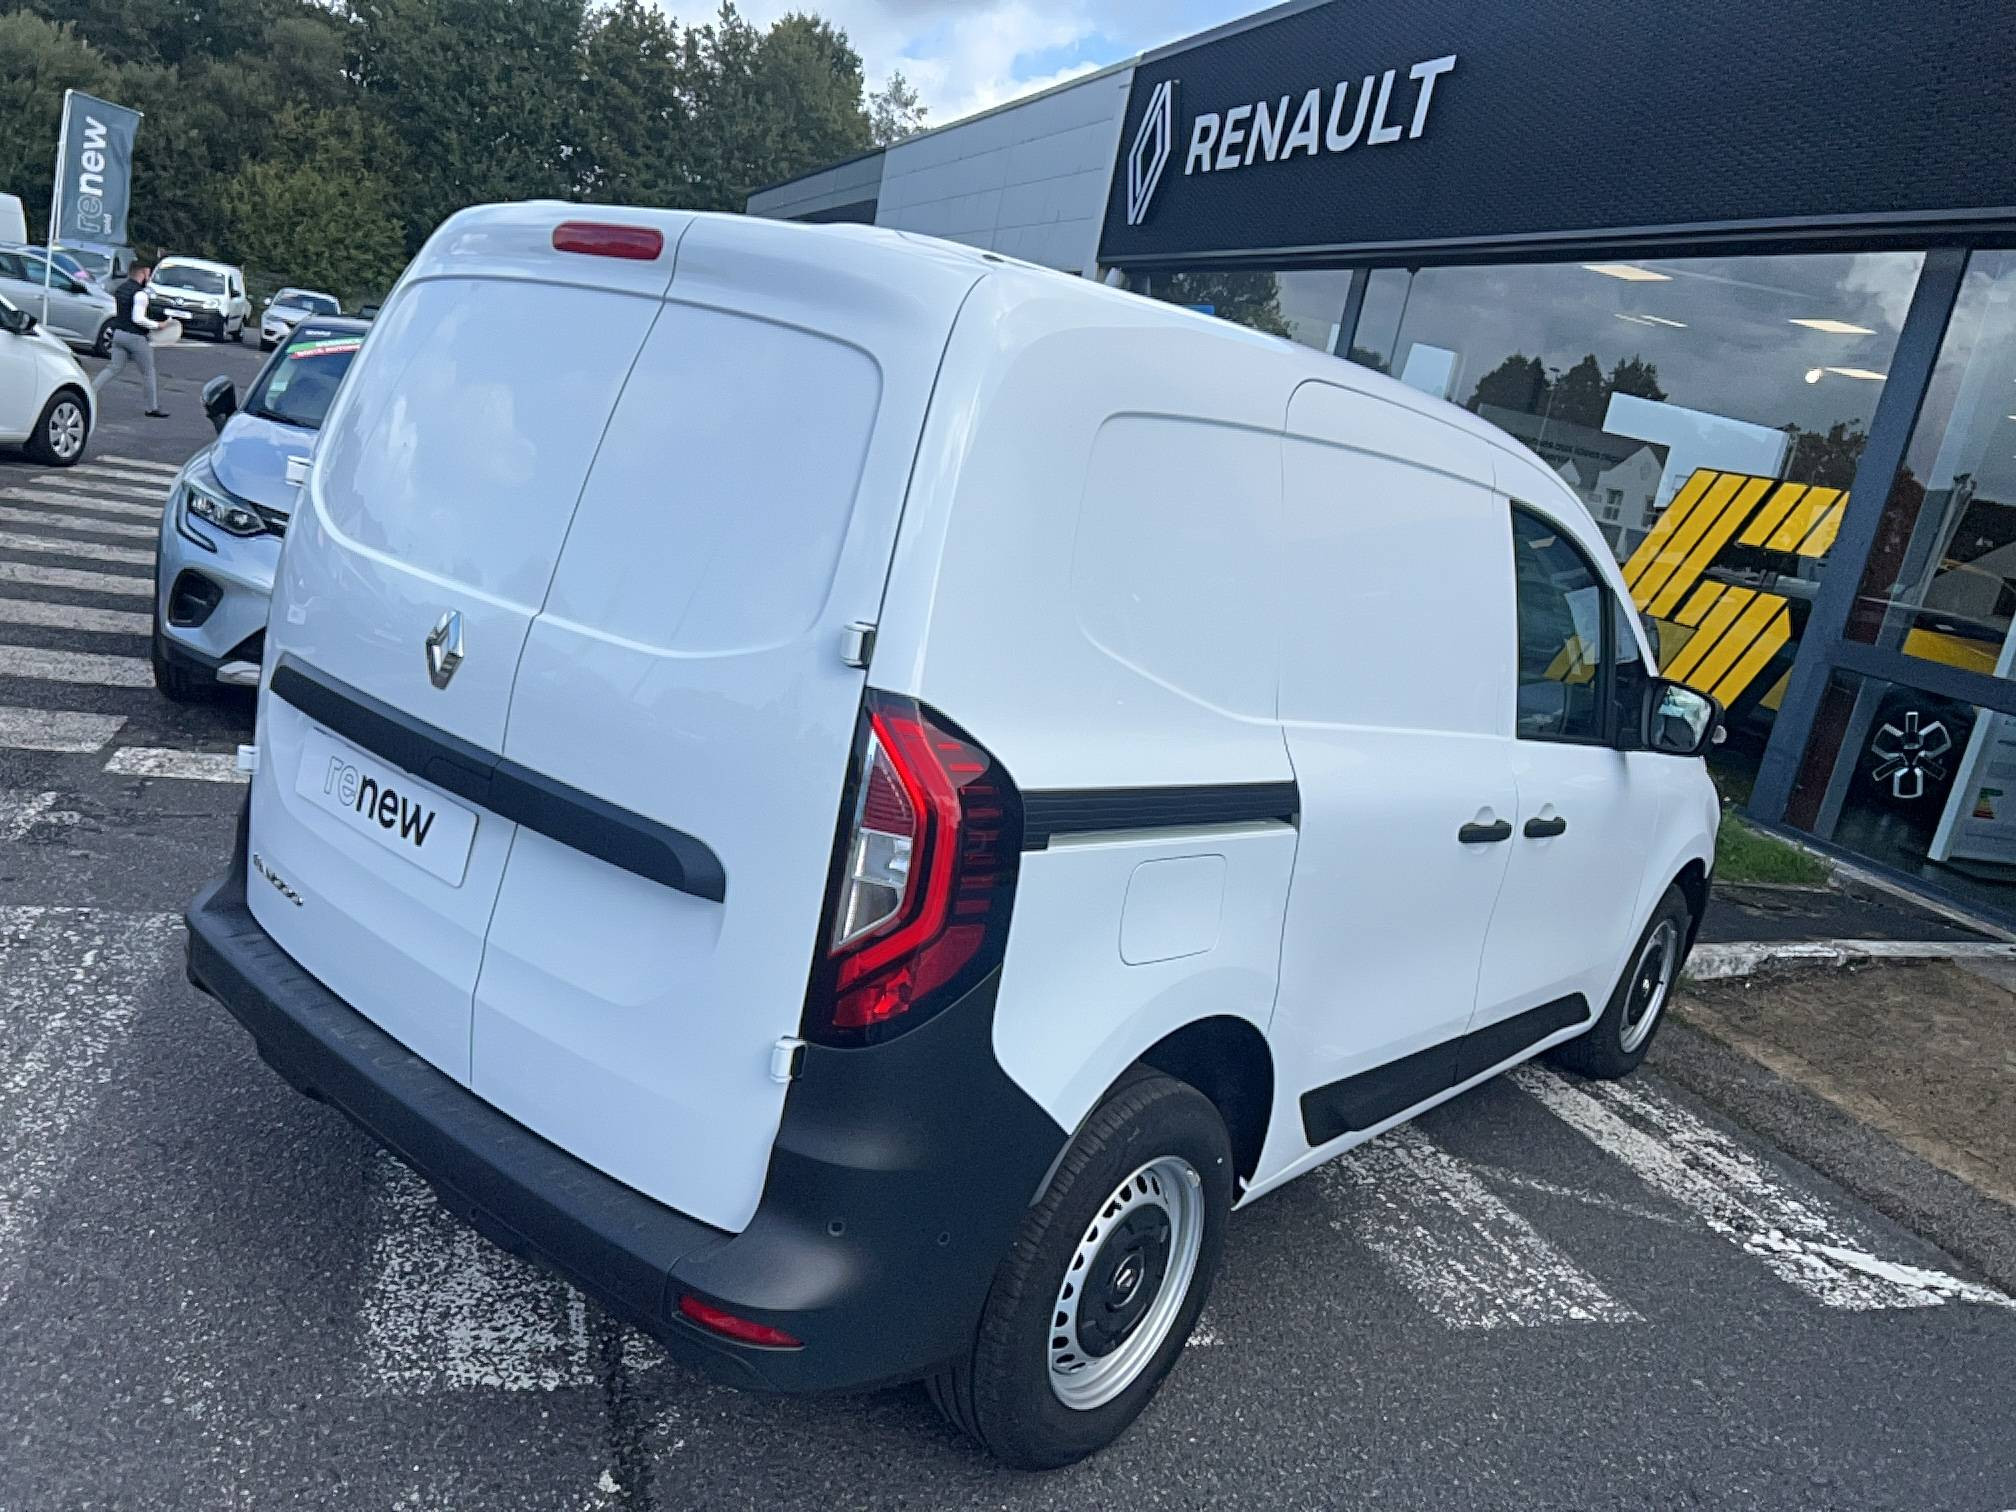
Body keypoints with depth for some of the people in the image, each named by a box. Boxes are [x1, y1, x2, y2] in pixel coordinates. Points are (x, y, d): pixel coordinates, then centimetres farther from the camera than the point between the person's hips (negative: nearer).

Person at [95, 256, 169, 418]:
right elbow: (138, 318, -22)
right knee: (148, 373, 5)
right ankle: (153, 408, 12)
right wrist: (157, 325, -11)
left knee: (115, 368, 12)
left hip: (118, 333, 8)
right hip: (135, 337, -8)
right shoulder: (139, 293, -16)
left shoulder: (119, 289, 11)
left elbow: (114, 312, 16)